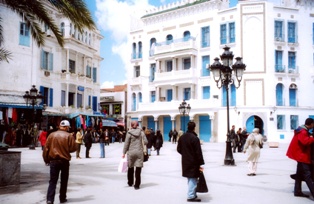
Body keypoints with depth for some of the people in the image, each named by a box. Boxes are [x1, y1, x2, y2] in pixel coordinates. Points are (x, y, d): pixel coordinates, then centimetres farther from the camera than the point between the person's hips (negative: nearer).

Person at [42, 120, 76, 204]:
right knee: (64, 180, 14)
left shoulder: (52, 135, 2)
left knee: (53, 181, 2)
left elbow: (46, 149, 2)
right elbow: (73, 148, -9)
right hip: (65, 161, -1)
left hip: (53, 161, 2)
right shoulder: (69, 136, -6)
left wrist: (46, 160, 10)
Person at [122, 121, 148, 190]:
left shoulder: (129, 133, -5)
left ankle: (130, 183, 31)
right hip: (139, 152, 0)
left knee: (130, 168, 17)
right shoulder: (141, 132, 0)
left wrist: (124, 153, 0)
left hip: (131, 152, 0)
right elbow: (145, 142, -2)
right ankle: (137, 185, 1)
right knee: (138, 169, 2)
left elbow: (126, 143, -6)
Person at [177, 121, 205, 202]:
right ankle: (191, 196, 1)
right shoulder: (195, 138, -17)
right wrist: (200, 163, -13)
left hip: (185, 161, 8)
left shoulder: (182, 137, 7)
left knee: (190, 179, 17)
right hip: (193, 162, -8)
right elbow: (198, 152, -17)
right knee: (193, 179, -1)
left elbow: (178, 149, 12)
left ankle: (192, 194, 25)